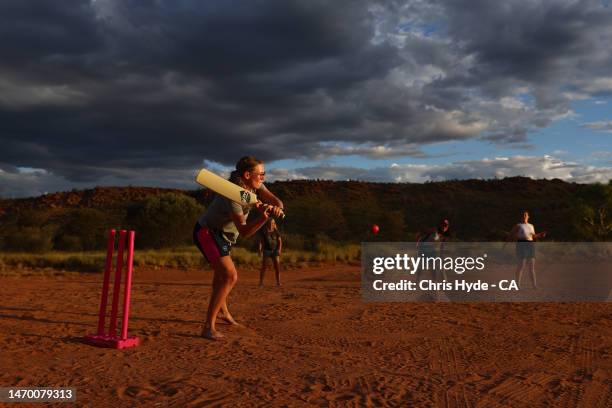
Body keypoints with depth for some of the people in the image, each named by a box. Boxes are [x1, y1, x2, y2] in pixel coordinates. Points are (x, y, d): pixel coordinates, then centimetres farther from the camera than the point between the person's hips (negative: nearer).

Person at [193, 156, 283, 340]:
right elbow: (244, 231, -36)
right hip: (206, 233, -10)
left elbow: (277, 201, -18)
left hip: (222, 235, 10)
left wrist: (276, 208, -40)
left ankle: (223, 311, 53)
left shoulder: (254, 186, -9)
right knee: (230, 276, -22)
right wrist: (263, 217, -51)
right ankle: (208, 327, -18)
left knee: (221, 272, 28)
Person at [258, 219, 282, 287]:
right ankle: (261, 282, 1)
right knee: (264, 266, -4)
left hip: (275, 250, 1)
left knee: (277, 266, -7)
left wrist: (279, 249, -8)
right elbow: (261, 241, 3)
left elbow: (280, 241, 5)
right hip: (266, 250, -1)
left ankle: (278, 282, -2)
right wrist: (260, 249, -10)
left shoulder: (276, 232, 6)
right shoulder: (264, 231, 2)